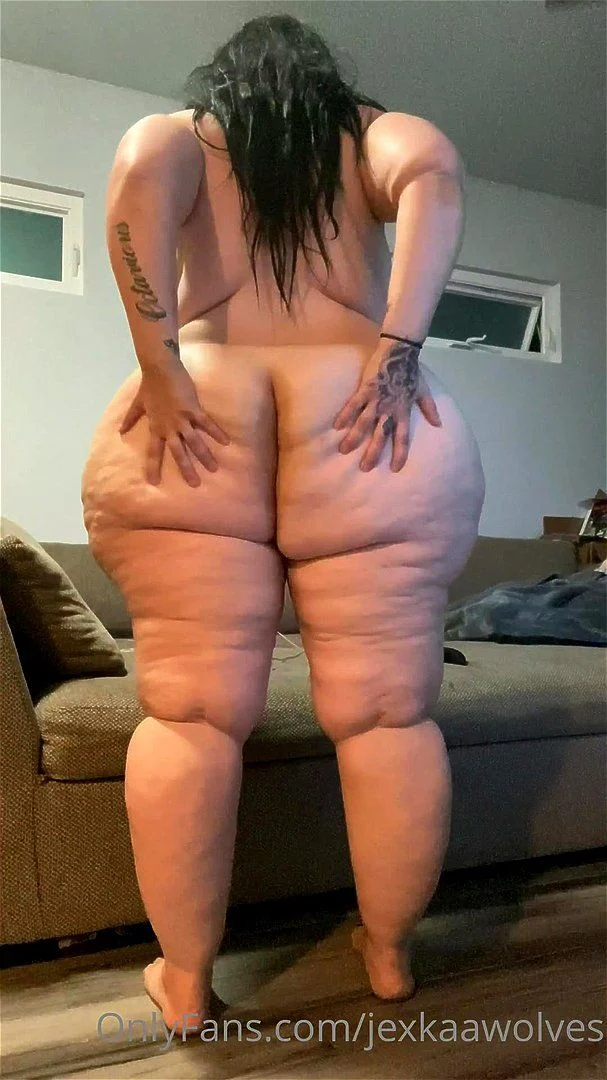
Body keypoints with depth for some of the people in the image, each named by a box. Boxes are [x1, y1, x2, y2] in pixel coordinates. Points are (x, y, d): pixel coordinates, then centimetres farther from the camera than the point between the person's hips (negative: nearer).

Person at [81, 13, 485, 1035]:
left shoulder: (182, 134, 22)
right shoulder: (371, 133, 23)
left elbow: (137, 175, -2)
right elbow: (435, 171, -1)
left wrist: (159, 368, -8)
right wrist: (398, 352, -8)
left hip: (198, 425, 1)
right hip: (361, 432, 0)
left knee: (189, 713, 5)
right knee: (387, 714, 8)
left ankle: (183, 978, 16)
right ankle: (389, 954, 23)